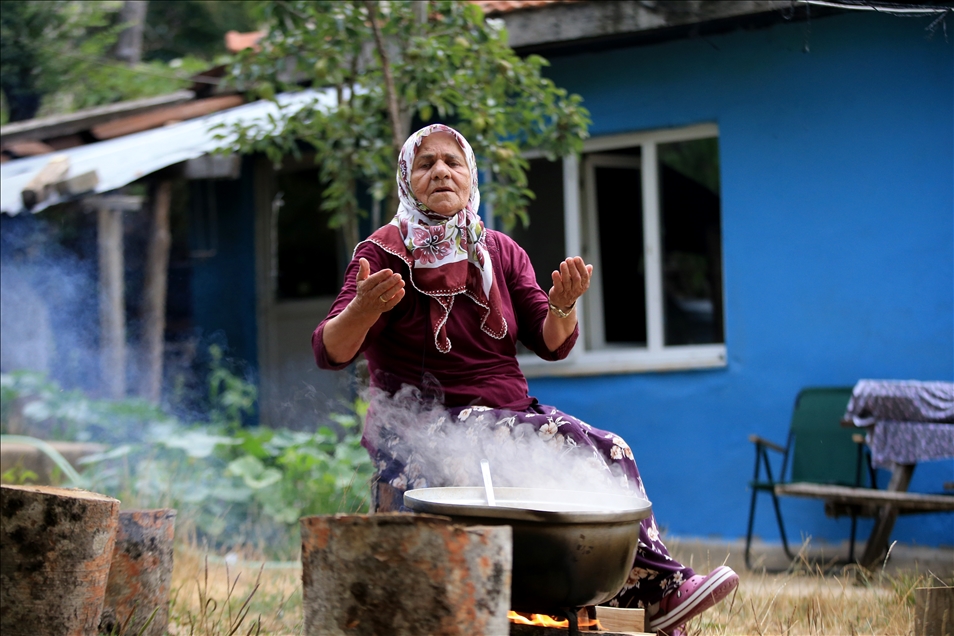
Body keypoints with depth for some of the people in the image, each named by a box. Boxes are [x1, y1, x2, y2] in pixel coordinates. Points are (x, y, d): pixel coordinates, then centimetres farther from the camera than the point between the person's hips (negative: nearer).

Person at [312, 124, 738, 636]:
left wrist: (563, 305, -18)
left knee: (610, 452, -21)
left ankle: (651, 592, -23)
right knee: (574, 445, -27)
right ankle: (656, 589, -23)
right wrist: (363, 309, -36)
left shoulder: (501, 253, 12)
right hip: (430, 427, -5)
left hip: (510, 413, 6)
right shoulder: (386, 254, -3)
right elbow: (330, 352, -14)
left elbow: (552, 346, 6)